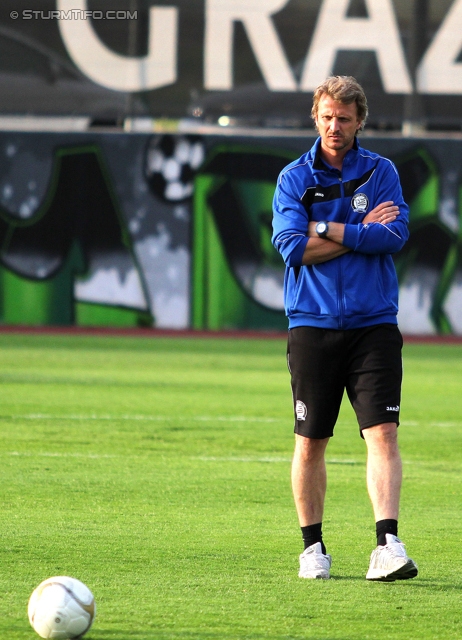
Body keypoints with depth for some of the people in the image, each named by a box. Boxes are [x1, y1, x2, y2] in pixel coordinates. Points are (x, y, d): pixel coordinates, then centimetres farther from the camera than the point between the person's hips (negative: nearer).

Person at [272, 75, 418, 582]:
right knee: (310, 441, 4)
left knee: (382, 432, -11)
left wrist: (326, 229, -10)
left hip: (373, 325, 0)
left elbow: (395, 235, -8)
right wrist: (361, 234, -7)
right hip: (313, 325, 0)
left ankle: (387, 544, -17)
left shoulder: (381, 173, 7)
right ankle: (313, 546, 17)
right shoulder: (295, 178, 5)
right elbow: (292, 246, -8)